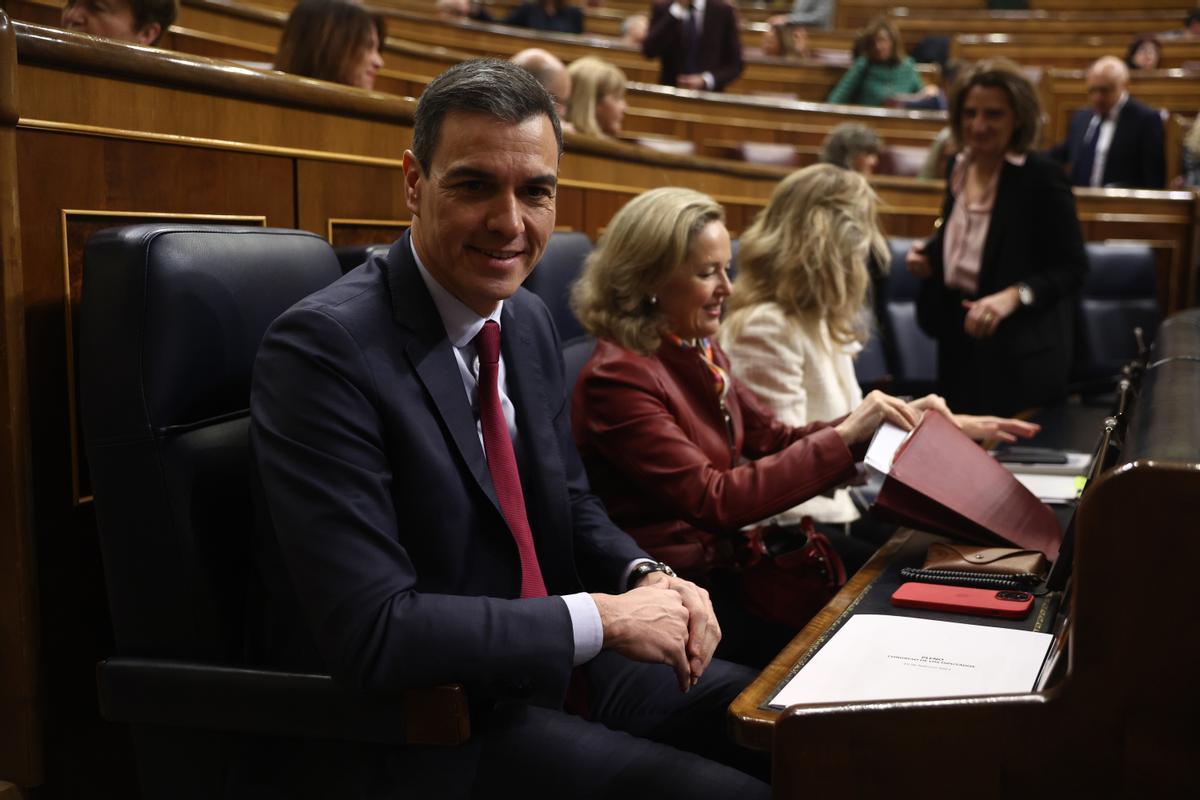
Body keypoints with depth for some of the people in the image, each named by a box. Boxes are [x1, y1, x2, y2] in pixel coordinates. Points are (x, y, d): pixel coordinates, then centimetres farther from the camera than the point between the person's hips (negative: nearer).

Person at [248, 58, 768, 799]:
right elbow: (371, 631, -27)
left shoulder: (529, 321, 5)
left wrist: (646, 576, -6)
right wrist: (601, 618, -21)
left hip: (554, 667, 8)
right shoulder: (324, 347, -21)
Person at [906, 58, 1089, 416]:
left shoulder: (1041, 176, -16)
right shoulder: (961, 165, 4)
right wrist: (928, 255, 0)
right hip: (958, 339, 6)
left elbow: (1072, 267, -14)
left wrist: (1014, 296, -29)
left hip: (1020, 353, -6)